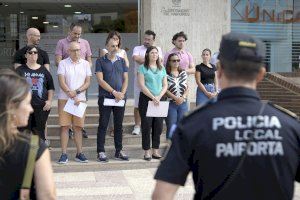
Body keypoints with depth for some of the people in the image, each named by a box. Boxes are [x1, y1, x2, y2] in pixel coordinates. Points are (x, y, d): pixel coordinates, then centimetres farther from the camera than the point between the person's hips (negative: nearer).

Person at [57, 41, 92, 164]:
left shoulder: (85, 64, 8)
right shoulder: (63, 63, 1)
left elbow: (88, 82, 4)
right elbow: (61, 82, -7)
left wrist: (76, 92, -12)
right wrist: (72, 97, -14)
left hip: (80, 99, 2)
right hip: (64, 99, -2)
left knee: (78, 127, 6)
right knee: (64, 126, -2)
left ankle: (79, 153, 12)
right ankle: (64, 154, 3)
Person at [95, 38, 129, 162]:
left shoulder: (122, 61, 12)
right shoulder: (100, 61, 1)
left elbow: (125, 79, 9)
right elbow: (100, 80, -7)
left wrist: (122, 93, -8)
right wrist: (114, 92, -13)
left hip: (120, 98, 4)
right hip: (105, 97, -3)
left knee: (118, 125, 8)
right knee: (103, 125, 0)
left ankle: (119, 151, 16)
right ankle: (101, 152, 4)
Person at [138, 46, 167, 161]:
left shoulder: (162, 68, 13)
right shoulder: (143, 68, -1)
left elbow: (165, 85, 10)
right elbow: (142, 85, -9)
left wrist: (159, 97, -7)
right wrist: (153, 97, -15)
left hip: (159, 100, 4)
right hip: (146, 99, -4)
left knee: (158, 125, 3)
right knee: (146, 125, -3)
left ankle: (156, 150, 11)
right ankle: (147, 151, 3)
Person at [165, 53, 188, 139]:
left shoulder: (183, 73, 11)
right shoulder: (166, 74, -4)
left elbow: (187, 87, 10)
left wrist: (183, 97, -7)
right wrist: (175, 98, -14)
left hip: (183, 103, 4)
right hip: (171, 103, -4)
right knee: (171, 127, -1)